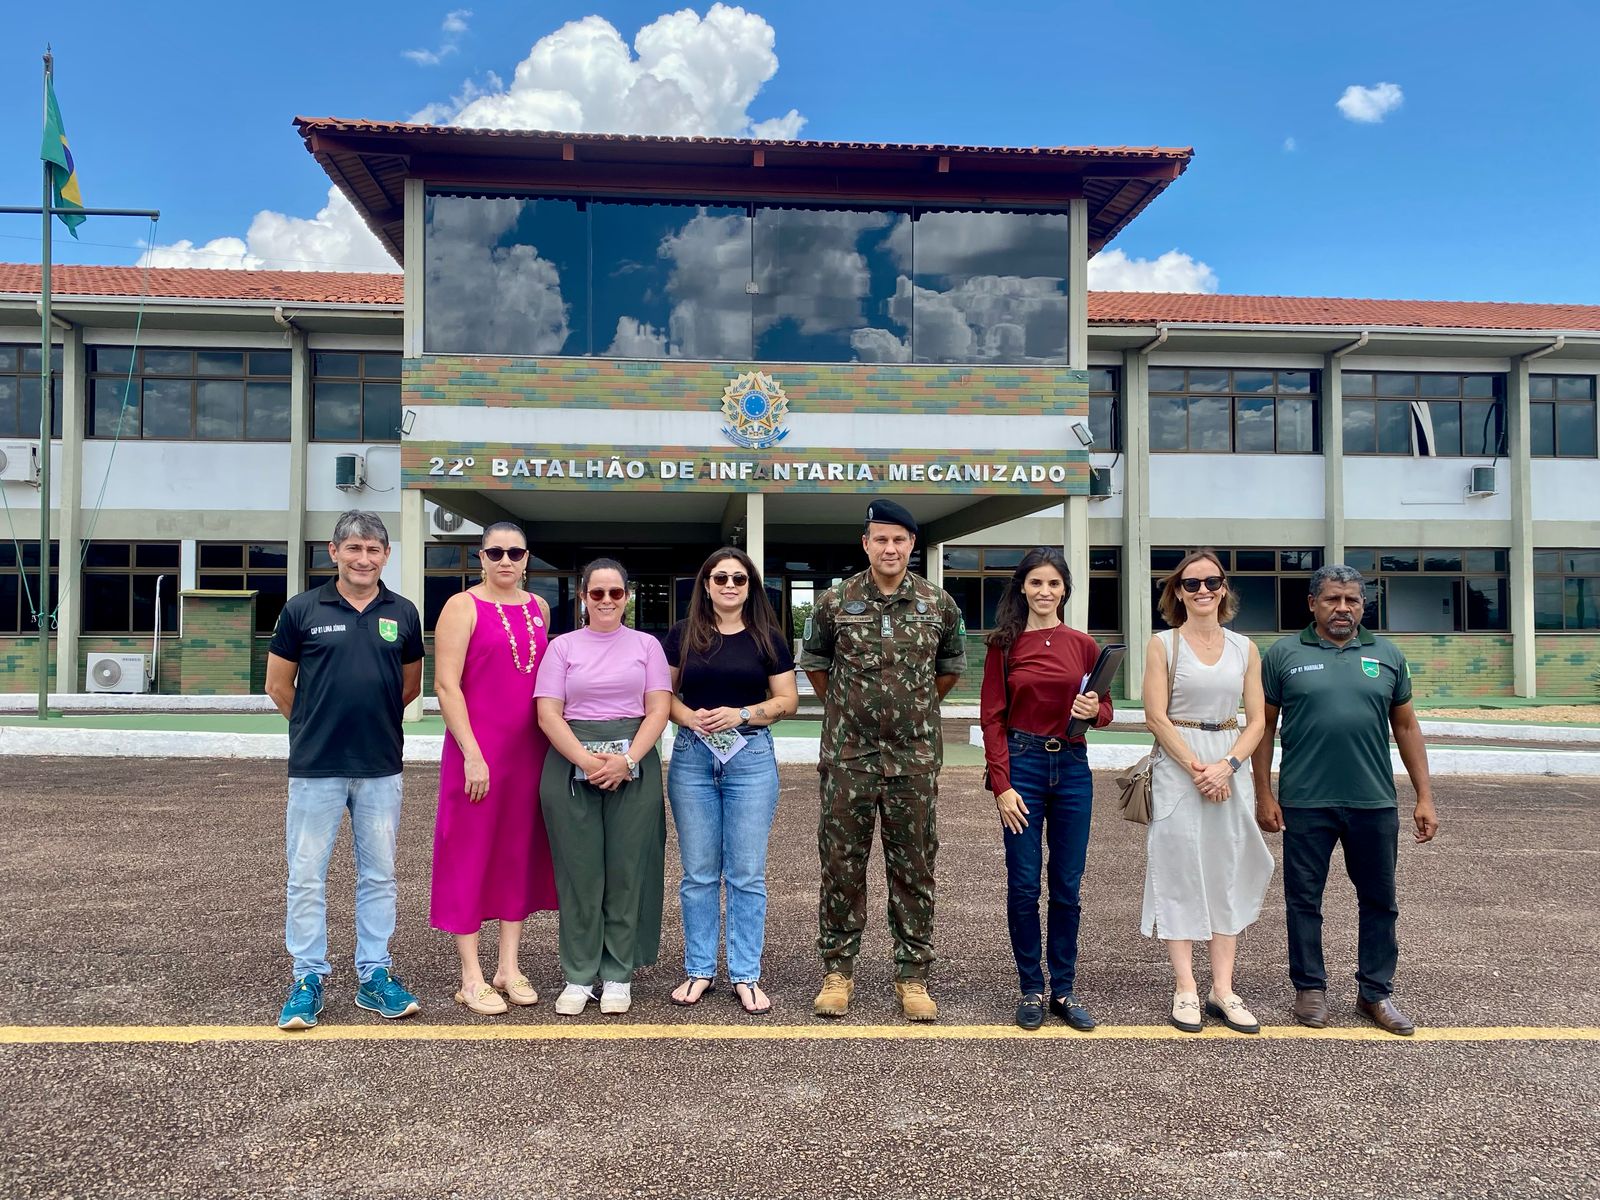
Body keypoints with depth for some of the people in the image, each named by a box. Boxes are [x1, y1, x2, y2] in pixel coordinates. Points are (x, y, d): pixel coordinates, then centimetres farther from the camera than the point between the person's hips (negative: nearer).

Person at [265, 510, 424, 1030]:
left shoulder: (402, 613, 4)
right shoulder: (303, 609, -2)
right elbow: (278, 684, 6)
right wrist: (317, 724, 10)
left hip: (381, 768, 2)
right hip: (315, 767, -2)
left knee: (379, 875, 9)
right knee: (306, 876, 5)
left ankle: (375, 976, 20)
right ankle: (307, 979, 18)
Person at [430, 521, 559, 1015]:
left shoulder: (539, 609, 11)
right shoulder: (463, 607, -5)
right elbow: (446, 685, -11)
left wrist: (555, 746, 10)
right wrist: (472, 755, -17)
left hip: (529, 751, 6)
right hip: (476, 751, -6)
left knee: (521, 854, 10)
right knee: (470, 855, 2)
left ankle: (509, 968, 22)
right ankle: (471, 978, 11)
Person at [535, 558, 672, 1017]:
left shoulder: (647, 645, 10)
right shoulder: (563, 646, 9)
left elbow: (659, 709, 2)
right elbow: (548, 714, 0)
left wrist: (627, 761, -13)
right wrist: (588, 761, -13)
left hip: (633, 767, 0)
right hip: (571, 766, 0)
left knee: (628, 871, 2)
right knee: (579, 872, 2)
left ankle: (618, 976, 14)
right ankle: (578, 977, 13)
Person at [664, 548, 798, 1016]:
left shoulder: (767, 638, 3)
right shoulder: (683, 635, 6)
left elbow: (787, 699, 2)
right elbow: (663, 692, 8)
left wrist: (742, 714, -13)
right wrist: (689, 715, -13)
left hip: (751, 757, -1)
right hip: (692, 756, 1)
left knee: (747, 873, 2)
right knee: (698, 873, 7)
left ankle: (746, 976, 13)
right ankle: (699, 970, 20)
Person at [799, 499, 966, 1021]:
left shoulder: (940, 605, 3)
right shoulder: (835, 602, -1)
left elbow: (951, 667, 18)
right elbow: (814, 663, 15)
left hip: (915, 758, 1)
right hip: (848, 757, -1)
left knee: (914, 869, 7)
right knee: (841, 865, 6)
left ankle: (912, 975, 18)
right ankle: (837, 969, 19)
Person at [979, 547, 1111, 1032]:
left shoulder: (1083, 645, 6)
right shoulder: (1004, 644, 0)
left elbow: (1105, 709, 12)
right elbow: (992, 718, -2)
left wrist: (1094, 710, -12)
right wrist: (1001, 785, -9)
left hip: (1072, 768, 2)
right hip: (1021, 764, -2)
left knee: (1067, 886, 7)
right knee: (1024, 885, 2)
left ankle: (1064, 990, 19)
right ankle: (1031, 989, 16)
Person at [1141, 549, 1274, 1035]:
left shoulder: (1245, 649, 8)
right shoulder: (1163, 644, -1)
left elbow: (1255, 721, 4)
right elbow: (1156, 716, -7)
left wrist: (1226, 766, -11)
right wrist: (1196, 768, -14)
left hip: (1230, 767, 3)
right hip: (1177, 766, -3)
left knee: (1228, 872, 6)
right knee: (1179, 871, -1)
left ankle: (1223, 989, 13)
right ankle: (1186, 989, 7)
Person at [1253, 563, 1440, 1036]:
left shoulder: (1387, 655, 8)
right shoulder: (1284, 655, 1)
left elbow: (1406, 727, 11)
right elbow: (1264, 727, 2)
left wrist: (1424, 796, 6)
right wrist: (1264, 795, -3)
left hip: (1375, 802, 2)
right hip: (1304, 803, -2)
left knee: (1379, 901, 11)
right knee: (1303, 900, 7)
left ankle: (1376, 992, 26)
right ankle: (1310, 988, 22)